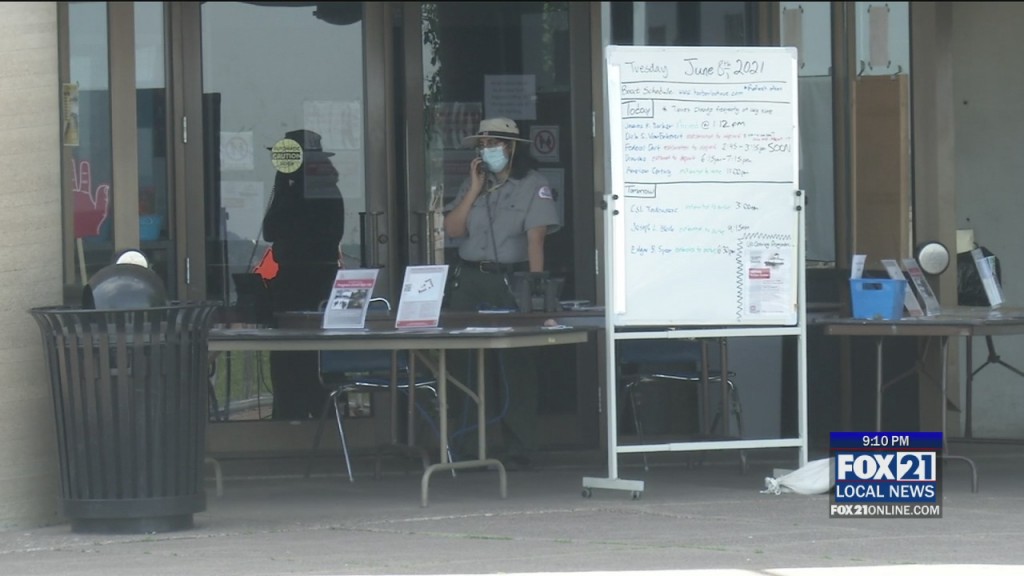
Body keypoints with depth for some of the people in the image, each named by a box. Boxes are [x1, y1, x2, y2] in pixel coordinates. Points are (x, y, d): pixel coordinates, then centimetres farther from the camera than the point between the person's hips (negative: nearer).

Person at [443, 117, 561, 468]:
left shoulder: (532, 185, -2)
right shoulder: (473, 184, 15)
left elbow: (536, 238, -10)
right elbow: (452, 230, 5)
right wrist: (475, 189, -2)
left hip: (511, 279, -4)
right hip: (470, 279, 4)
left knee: (516, 365, -4)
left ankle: (519, 448, 0)